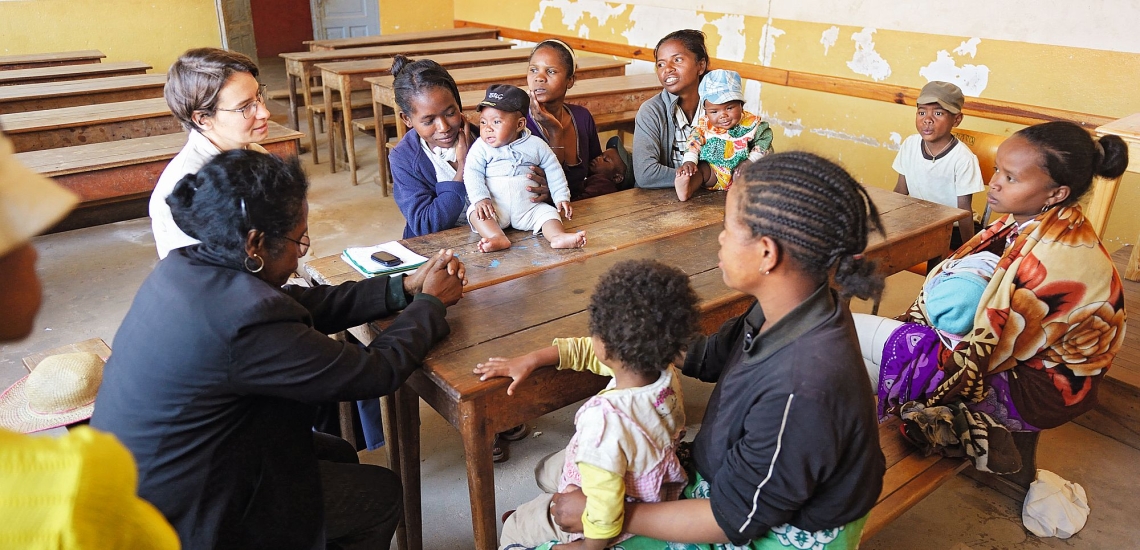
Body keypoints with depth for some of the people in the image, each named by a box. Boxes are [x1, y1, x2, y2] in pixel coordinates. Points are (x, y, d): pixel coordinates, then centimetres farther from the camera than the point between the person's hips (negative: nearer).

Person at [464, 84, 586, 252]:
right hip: (494, 208, -1)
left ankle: (558, 236, -42)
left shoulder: (535, 145, 4)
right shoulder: (481, 147, 1)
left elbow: (554, 171, 10)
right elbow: (472, 173, -7)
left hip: (528, 208, 2)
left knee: (548, 212, -21)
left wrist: (562, 198, 3)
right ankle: (497, 238, -48)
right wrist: (480, 198, -22)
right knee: (475, 211, -28)